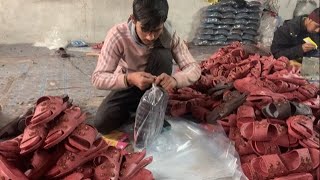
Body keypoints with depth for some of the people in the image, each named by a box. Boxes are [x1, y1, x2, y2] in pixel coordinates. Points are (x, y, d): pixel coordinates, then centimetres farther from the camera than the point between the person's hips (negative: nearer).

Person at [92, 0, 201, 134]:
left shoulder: (169, 35, -23)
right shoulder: (117, 35, -27)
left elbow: (194, 68, -23)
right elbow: (97, 78, -28)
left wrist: (175, 79, -46)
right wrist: (129, 79, -47)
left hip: (155, 87, 1)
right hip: (127, 86, -1)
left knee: (162, 55, -29)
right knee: (102, 124, -23)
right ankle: (133, 111, 9)